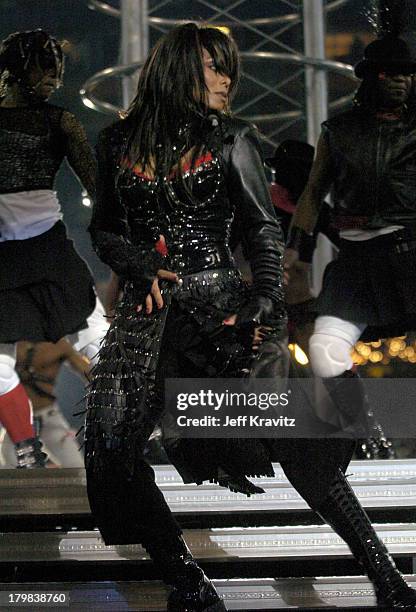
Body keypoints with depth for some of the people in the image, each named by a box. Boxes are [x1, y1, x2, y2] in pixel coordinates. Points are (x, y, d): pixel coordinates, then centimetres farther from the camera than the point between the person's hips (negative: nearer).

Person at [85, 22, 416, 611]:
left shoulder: (230, 139, 7)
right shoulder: (120, 142, 10)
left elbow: (263, 229, 3)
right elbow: (104, 230, 16)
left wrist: (266, 299, -13)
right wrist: (143, 267, -4)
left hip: (220, 304, -2)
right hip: (147, 313, 2)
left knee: (289, 434, -13)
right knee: (111, 449, -13)